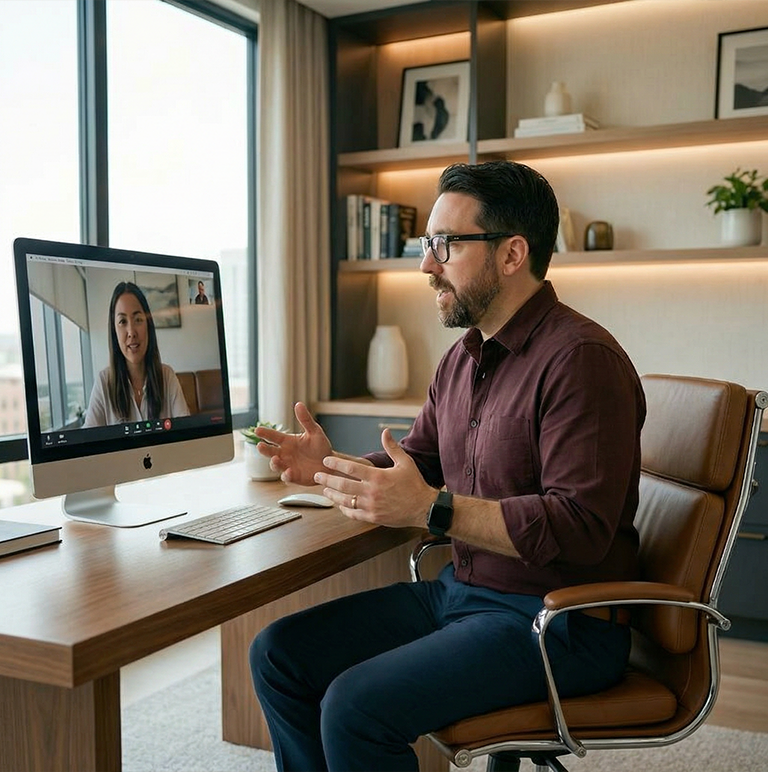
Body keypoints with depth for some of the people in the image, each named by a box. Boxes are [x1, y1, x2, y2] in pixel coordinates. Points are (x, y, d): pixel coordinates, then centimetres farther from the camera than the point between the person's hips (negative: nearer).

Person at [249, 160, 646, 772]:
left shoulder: (580, 358, -18)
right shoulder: (463, 358, 11)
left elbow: (580, 527, -25)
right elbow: (415, 461, 19)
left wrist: (432, 508, -29)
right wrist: (333, 468, -1)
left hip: (557, 621, -8)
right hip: (460, 591, 9)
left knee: (355, 706, -24)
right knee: (279, 654, 3)